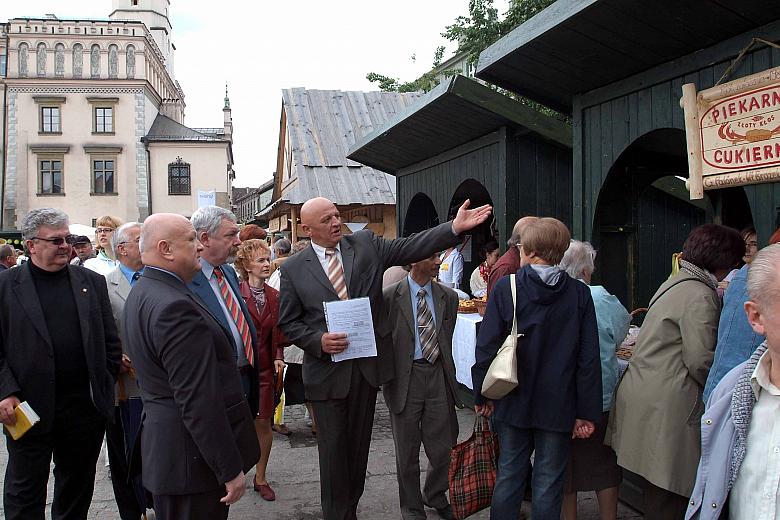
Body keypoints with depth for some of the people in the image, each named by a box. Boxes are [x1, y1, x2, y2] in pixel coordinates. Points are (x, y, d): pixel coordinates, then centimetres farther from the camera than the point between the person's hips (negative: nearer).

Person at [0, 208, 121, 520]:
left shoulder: (92, 282, 7)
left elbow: (110, 341, 8)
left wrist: (106, 385, 2)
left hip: (86, 407, 3)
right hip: (29, 409, -2)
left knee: (77, 491, 16)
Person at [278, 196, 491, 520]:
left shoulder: (366, 245, 2)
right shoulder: (293, 269, -2)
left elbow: (411, 247, -6)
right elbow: (288, 323, 1)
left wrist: (455, 228, -18)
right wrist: (318, 340, -16)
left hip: (368, 364, 2)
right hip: (327, 369, -2)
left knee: (359, 443, 15)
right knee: (333, 448, 8)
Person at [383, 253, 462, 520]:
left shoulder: (448, 297, 7)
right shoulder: (389, 296, -5)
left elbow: (447, 340, 12)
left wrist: (448, 374, 9)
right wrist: (386, 378, -3)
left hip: (438, 375, 3)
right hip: (405, 377, -3)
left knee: (444, 448, 9)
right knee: (407, 451, 10)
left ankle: (435, 496, 37)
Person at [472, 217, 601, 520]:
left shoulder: (505, 288, -9)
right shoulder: (579, 294, -6)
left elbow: (487, 347, -7)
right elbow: (588, 359, -5)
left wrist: (482, 395, 5)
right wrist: (587, 412, 1)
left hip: (513, 403, 0)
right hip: (558, 405, 0)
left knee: (509, 476, 13)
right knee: (549, 482, 9)